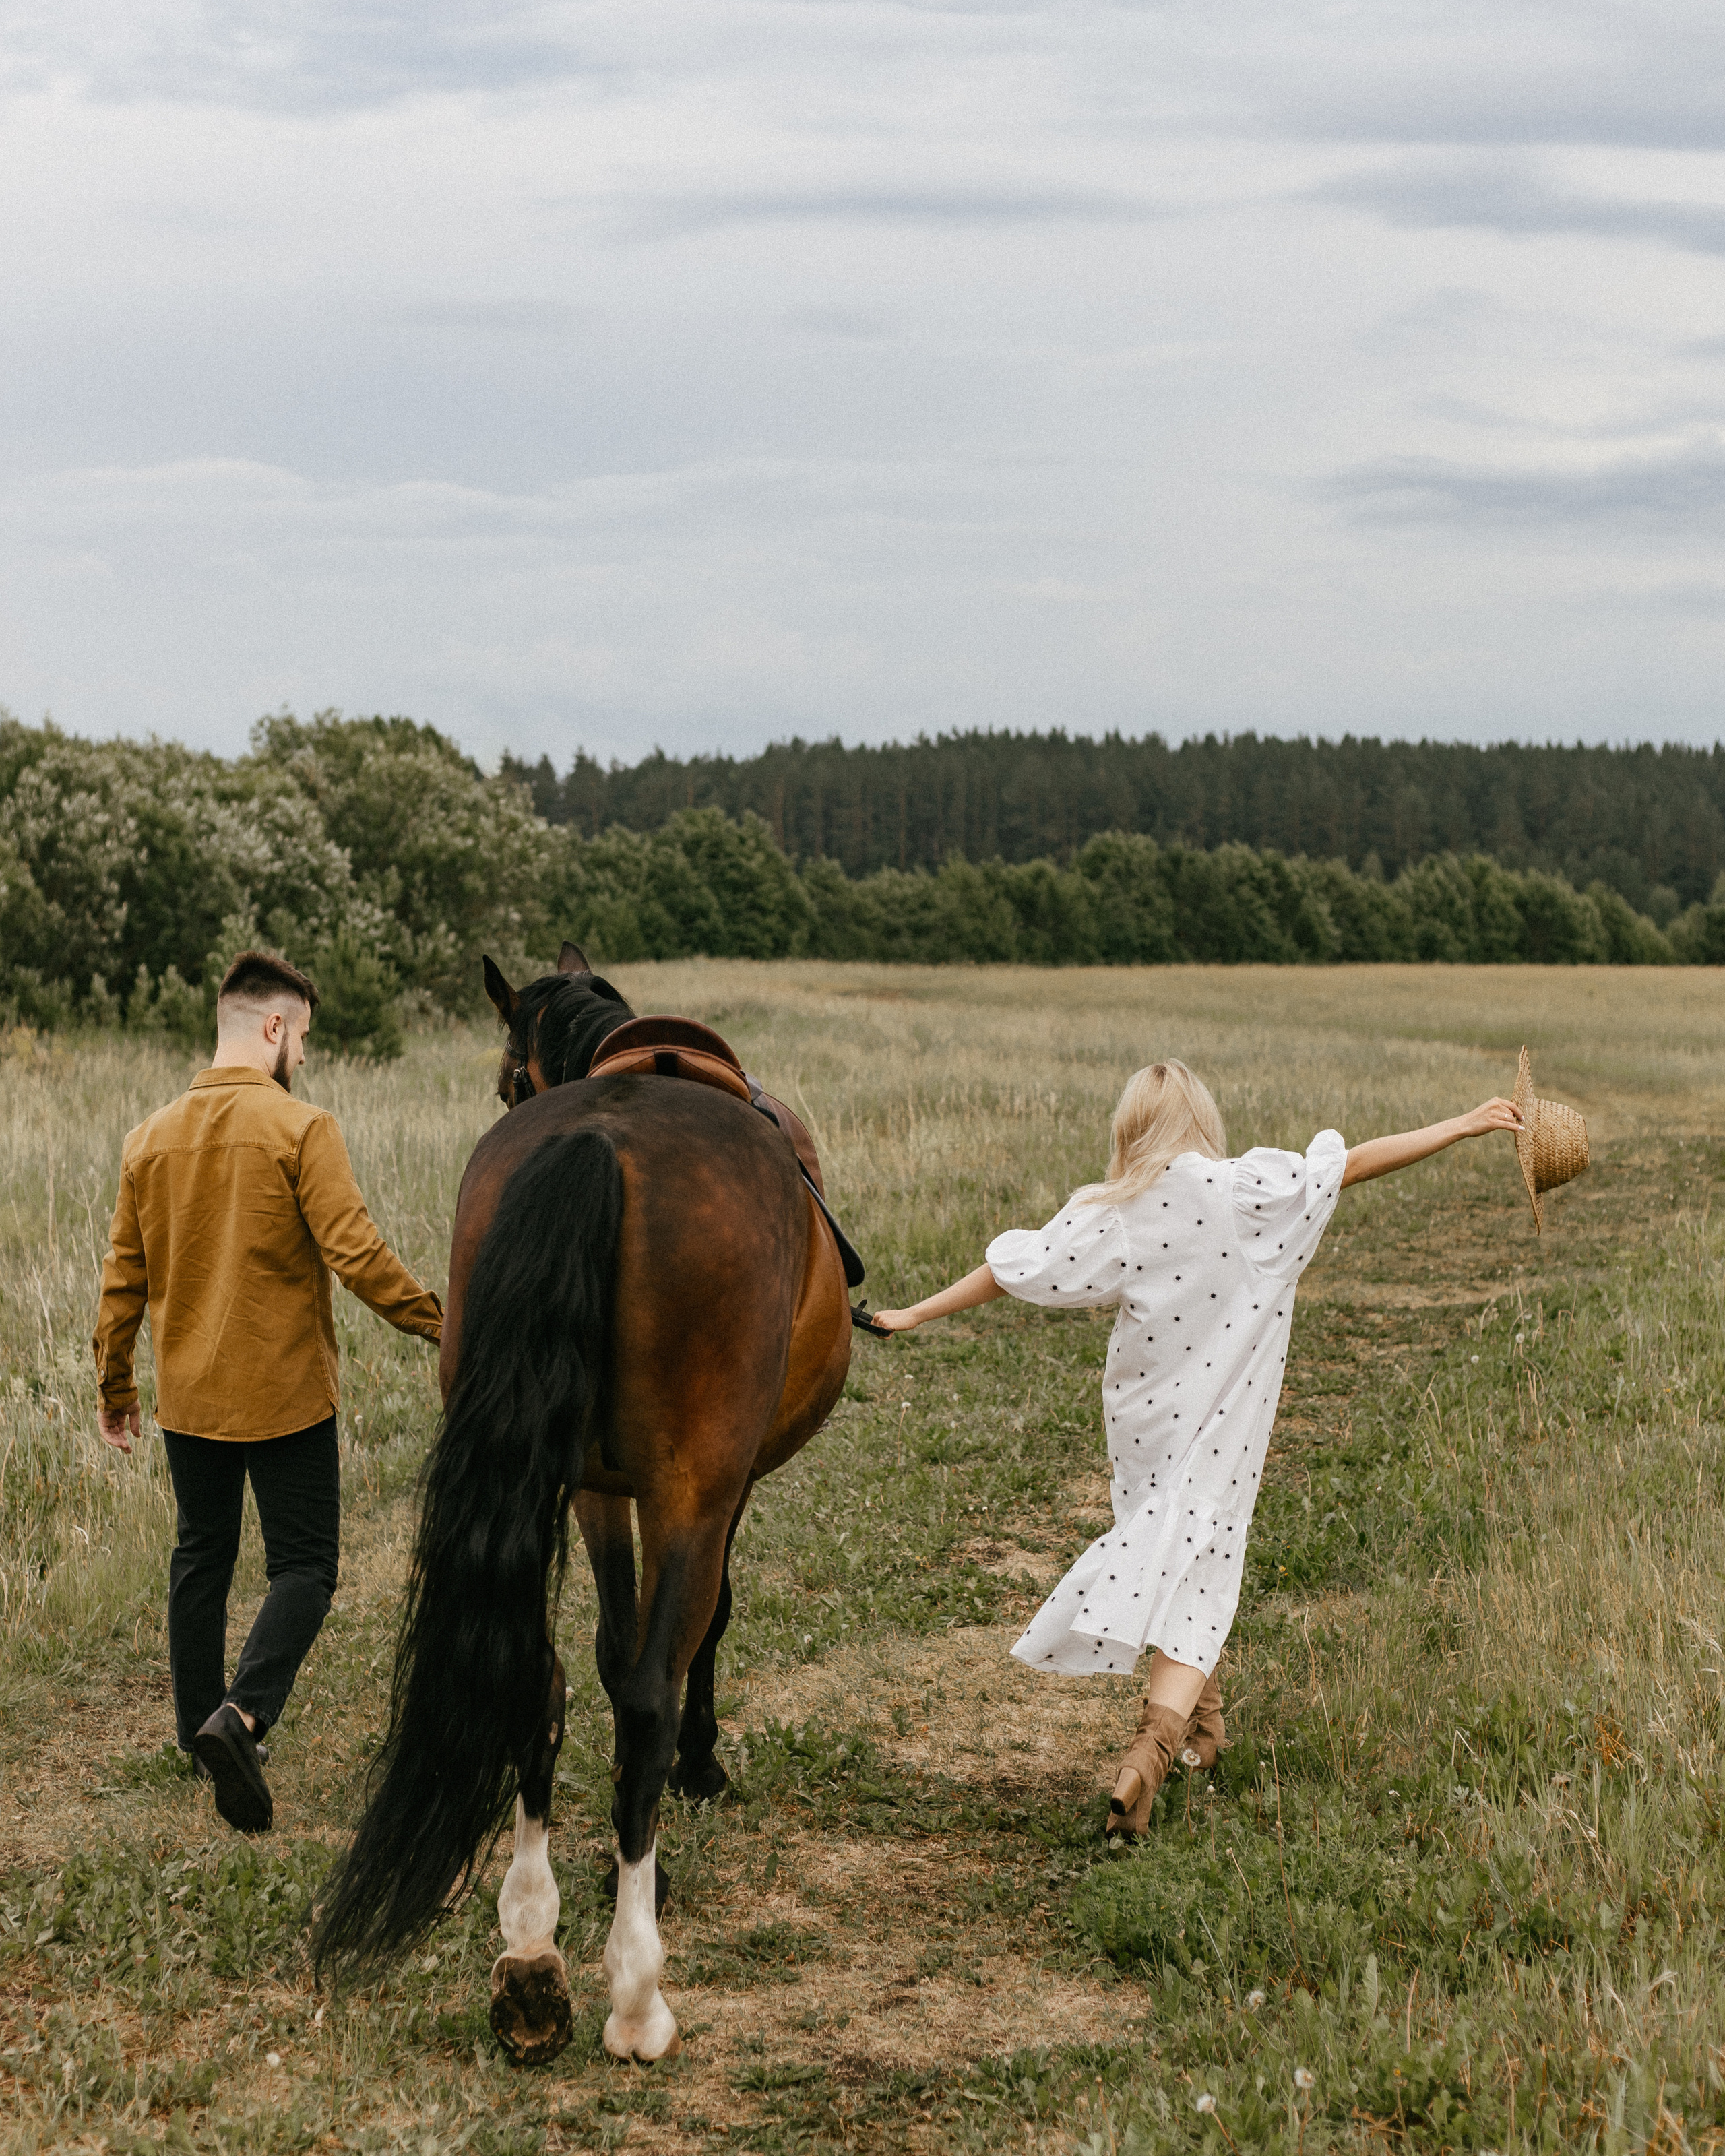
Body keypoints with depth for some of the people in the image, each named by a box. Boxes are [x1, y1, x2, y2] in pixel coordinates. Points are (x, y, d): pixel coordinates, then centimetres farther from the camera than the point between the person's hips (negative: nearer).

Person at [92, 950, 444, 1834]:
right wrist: (436, 1321, -8)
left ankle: (200, 1729, 24)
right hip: (285, 1394, -5)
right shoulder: (301, 1128, -13)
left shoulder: (151, 1137, 4)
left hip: (188, 1396, 5)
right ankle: (241, 1714, -18)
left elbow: (123, 1277, 9)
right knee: (303, 1566, 1)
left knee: (200, 1558, 18)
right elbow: (354, 1253, -19)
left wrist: (113, 1385, 19)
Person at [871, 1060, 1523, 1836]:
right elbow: (1356, 1162, -5)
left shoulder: (1110, 1216, -5)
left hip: (1145, 1414, 2)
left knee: (1160, 1538, 23)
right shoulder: (1250, 1191, -9)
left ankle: (1202, 1717, 37)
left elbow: (1011, 1270, -2)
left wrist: (915, 1314, 8)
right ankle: (1153, 1747, -23)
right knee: (1197, 1572, -4)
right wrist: (1465, 1126, 2)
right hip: (1223, 1422, -2)